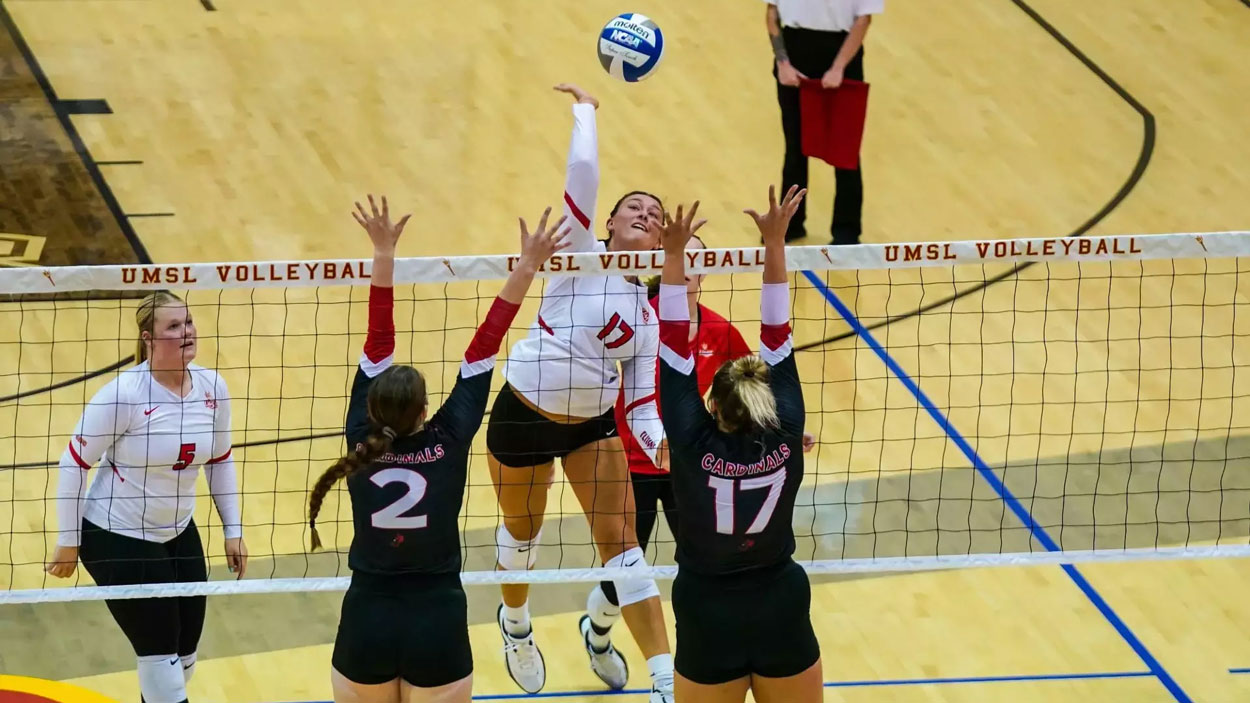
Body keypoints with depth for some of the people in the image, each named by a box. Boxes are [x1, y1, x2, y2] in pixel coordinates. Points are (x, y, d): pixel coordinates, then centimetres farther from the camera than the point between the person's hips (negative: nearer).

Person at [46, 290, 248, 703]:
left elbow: (219, 461, 10)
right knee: (162, 660, -6)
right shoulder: (124, 394, -23)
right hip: (117, 540, -6)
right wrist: (68, 542, -11)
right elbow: (74, 463, -14)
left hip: (178, 534, 6)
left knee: (183, 661, 12)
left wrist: (233, 531, 9)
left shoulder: (212, 387, -5)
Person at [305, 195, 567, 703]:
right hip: (437, 624, -2)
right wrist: (526, 269, -6)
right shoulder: (448, 441, -10)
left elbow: (377, 347, 0)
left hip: (366, 624, 2)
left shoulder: (361, 442, -5)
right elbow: (482, 349, -7)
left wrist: (383, 254, 3)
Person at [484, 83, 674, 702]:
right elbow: (583, 172, -24)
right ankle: (515, 622, 48)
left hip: (592, 426, 3)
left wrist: (662, 444, -21)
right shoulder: (581, 257, -10)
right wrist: (585, 109, -14)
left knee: (621, 541, -5)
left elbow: (641, 402, -2)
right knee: (522, 534, 15)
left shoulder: (648, 318, 2)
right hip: (522, 419, -3)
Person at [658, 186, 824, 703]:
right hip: (784, 620, 2)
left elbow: (676, 350, -12)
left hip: (709, 626, -2)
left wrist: (674, 256, -11)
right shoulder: (785, 441, -11)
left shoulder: (694, 447, -16)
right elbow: (777, 339, -6)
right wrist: (775, 243, -3)